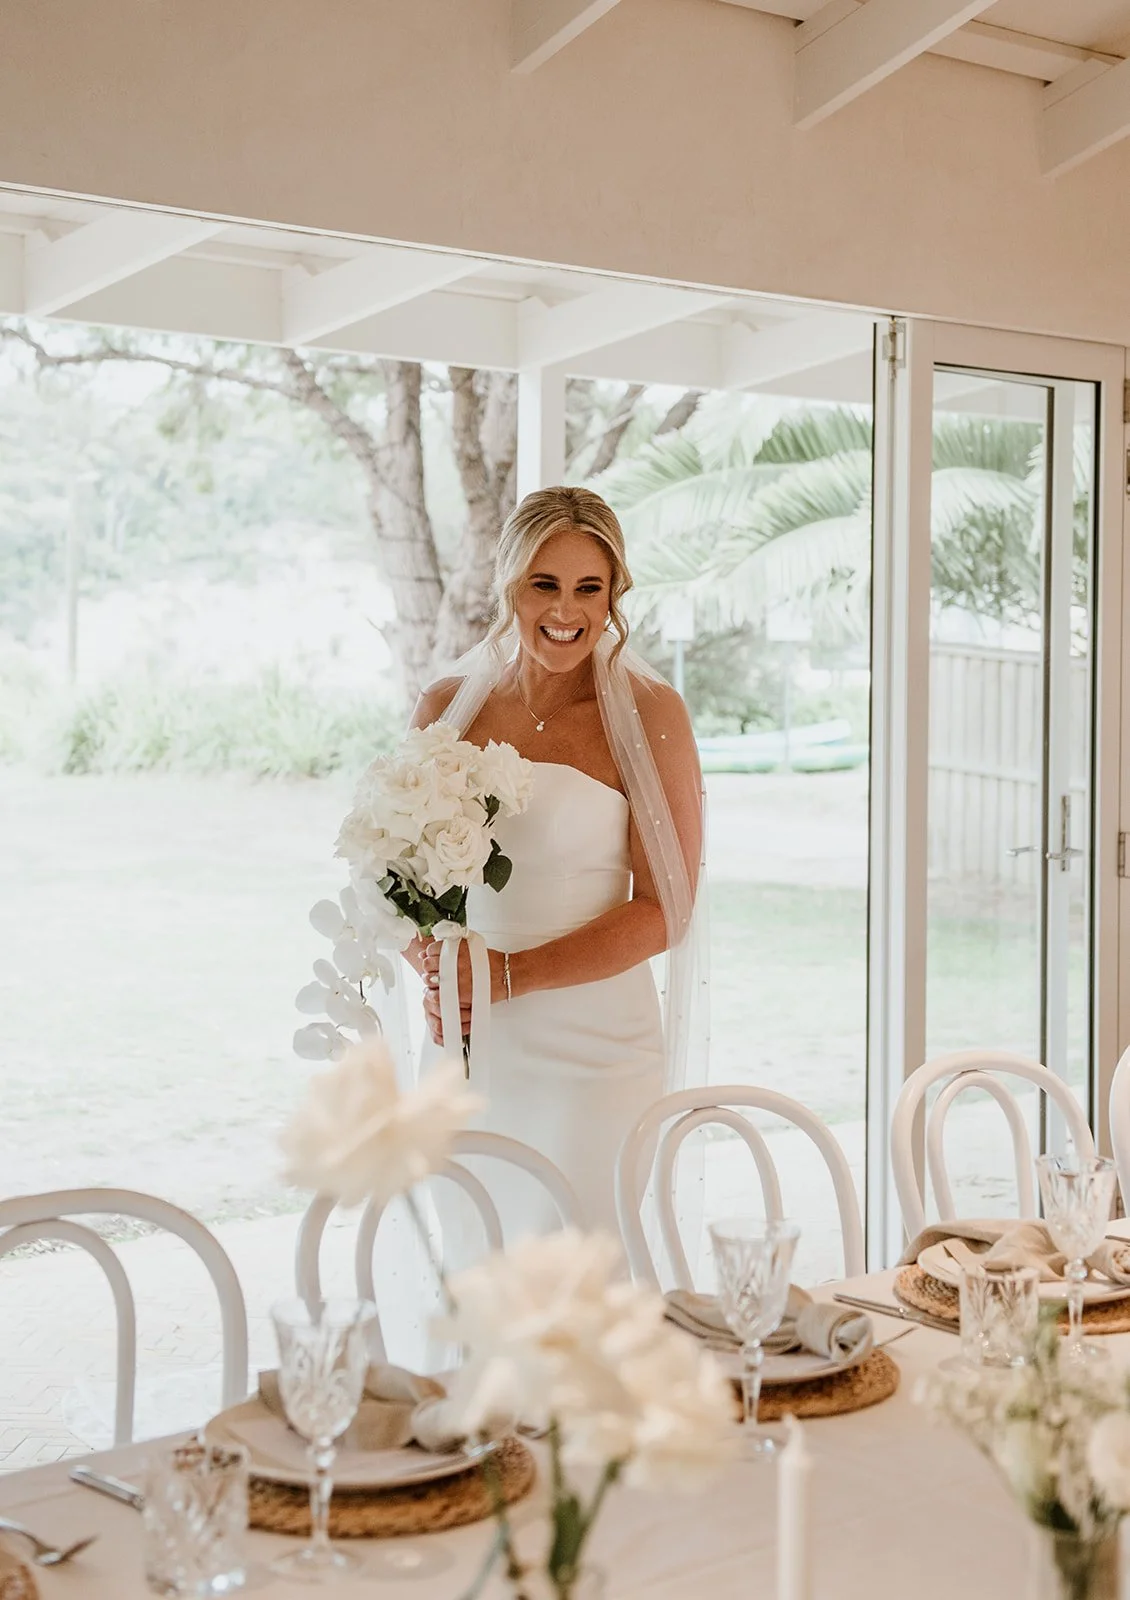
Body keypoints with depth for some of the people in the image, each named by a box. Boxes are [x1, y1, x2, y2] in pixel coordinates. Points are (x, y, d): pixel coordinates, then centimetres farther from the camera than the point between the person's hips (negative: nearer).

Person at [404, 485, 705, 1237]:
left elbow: (664, 911, -8)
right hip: (464, 1048, 3)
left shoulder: (649, 713, -5)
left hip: (597, 1043, -3)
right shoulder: (447, 707, 6)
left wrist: (511, 974, -16)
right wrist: (433, 966, -7)